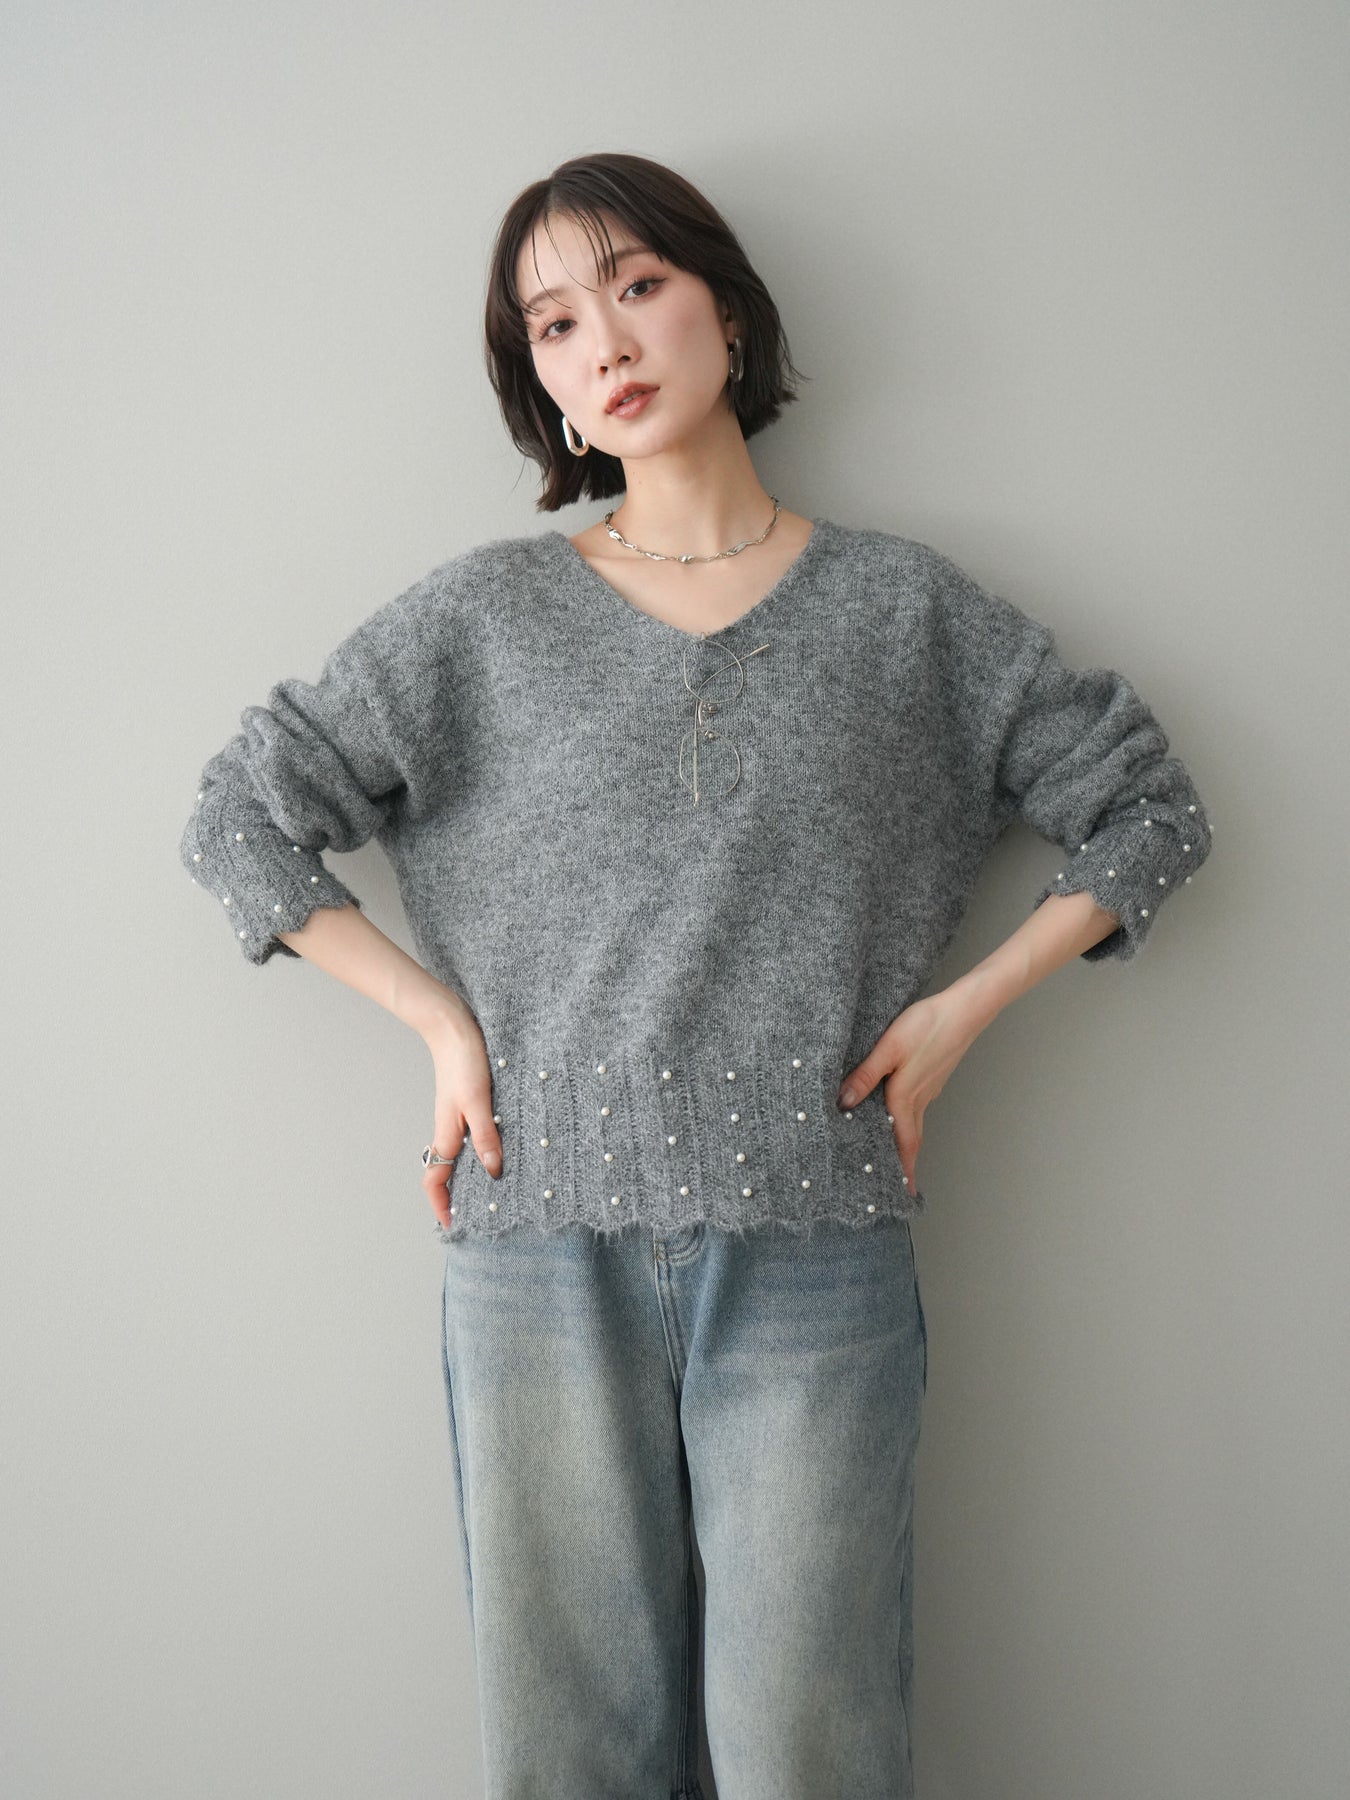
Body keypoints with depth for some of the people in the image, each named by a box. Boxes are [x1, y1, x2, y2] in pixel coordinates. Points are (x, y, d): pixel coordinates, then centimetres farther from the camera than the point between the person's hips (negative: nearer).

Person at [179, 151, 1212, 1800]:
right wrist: (441, 1021, 0)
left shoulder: (904, 606, 7)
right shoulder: (486, 615, 7)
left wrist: (959, 1009, 2)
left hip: (814, 1253, 0)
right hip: (544, 1253, 1)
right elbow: (236, 817, 8)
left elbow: (1148, 813, 12)